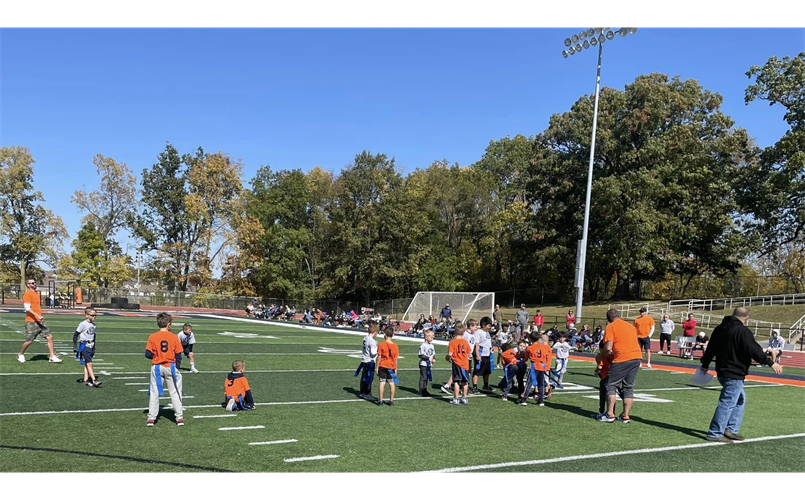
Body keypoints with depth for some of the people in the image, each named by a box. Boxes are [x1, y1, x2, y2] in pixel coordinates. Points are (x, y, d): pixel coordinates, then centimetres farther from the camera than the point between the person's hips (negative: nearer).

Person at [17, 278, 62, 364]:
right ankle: (21, 355, 27)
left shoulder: (37, 293, 15)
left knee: (49, 337, -2)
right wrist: (38, 316, -25)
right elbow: (27, 308, -18)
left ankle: (52, 357, 1)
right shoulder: (27, 294, -10)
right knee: (29, 341, 1)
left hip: (40, 321, 7)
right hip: (31, 322, -7)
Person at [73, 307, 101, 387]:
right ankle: (94, 380, -15)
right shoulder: (83, 324, -11)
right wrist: (75, 346, -11)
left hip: (90, 346, 6)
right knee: (89, 363, -11)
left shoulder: (93, 324, 9)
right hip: (84, 346, -6)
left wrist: (94, 348, 21)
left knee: (86, 364, 9)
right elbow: (75, 335, -8)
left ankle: (85, 380, 13)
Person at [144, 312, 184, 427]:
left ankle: (151, 418, 10)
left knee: (154, 393, 10)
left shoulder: (152, 337, -7)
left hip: (157, 367, 0)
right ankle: (179, 417, 12)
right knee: (175, 393, 9)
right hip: (170, 367, 0)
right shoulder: (174, 337, -7)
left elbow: (148, 354, -8)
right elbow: (178, 355, -4)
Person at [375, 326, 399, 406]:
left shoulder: (381, 344, -9)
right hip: (391, 367, 2)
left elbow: (379, 357, -7)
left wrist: (377, 367, 0)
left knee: (382, 383, 1)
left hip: (382, 366, -2)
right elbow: (395, 358, 2)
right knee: (392, 383, 7)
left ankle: (380, 400, 2)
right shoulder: (395, 346, -2)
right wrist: (396, 368, 11)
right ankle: (391, 400, 10)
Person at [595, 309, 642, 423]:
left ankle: (610, 414, 2)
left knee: (611, 385, 5)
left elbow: (608, 347, -8)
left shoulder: (610, 327, 1)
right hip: (637, 357, 6)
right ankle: (625, 416, 14)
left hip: (622, 359, -6)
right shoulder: (631, 326, 22)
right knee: (629, 387, 13)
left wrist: (599, 357, 9)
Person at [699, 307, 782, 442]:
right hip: (734, 374, -10)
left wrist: (705, 364, 30)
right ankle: (714, 434, -4)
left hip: (722, 371, 10)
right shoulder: (743, 331, -15)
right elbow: (754, 350, -22)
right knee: (727, 403, -6)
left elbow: (710, 348, 20)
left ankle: (731, 429, 19)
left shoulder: (720, 328, 12)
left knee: (740, 399, 20)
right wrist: (771, 363, -18)